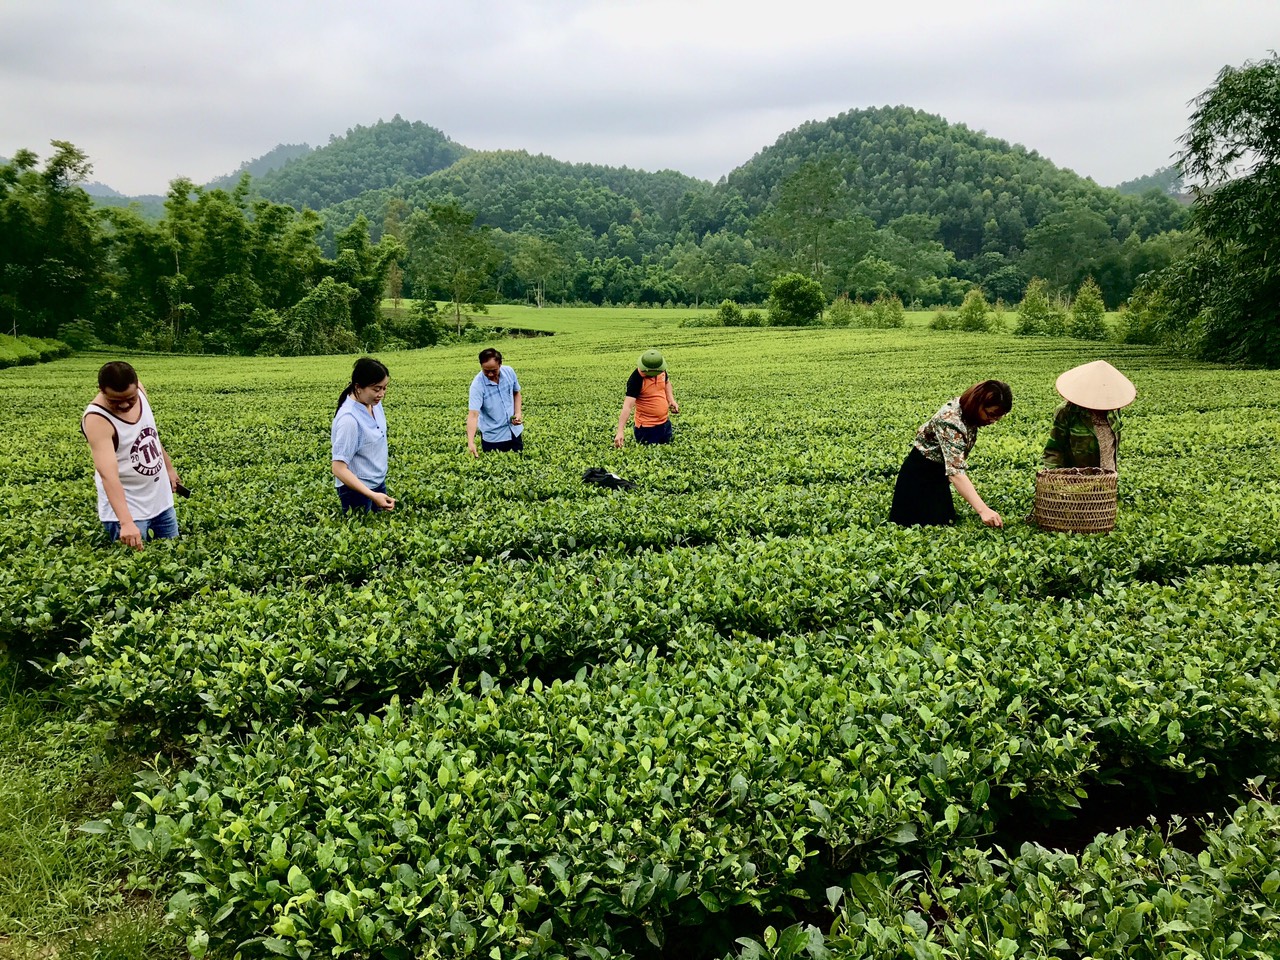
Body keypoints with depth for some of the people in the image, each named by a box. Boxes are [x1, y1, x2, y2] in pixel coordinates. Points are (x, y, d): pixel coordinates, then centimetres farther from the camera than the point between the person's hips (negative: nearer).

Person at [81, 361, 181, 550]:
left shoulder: (138, 390, -9)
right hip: (126, 507, -7)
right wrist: (126, 522, -49)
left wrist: (169, 467, 19)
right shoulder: (97, 420, -28)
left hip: (160, 498, 7)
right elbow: (108, 474, -39)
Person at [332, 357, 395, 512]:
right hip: (356, 489, -8)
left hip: (378, 482, 8)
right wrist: (372, 496, -34)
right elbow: (339, 469, -27)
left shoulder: (374, 403, -6)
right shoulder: (349, 419, -29)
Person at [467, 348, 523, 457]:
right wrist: (470, 442, -41)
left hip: (515, 430, 4)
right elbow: (473, 414, -30)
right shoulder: (478, 385, -23)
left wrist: (518, 413, -6)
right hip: (492, 436, -4)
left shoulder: (509, 372, -10)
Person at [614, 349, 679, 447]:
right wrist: (620, 432, -41)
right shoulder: (635, 379, -25)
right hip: (647, 427, -6)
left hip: (665, 423, 7)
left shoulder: (661, 370, -7)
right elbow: (627, 406, -32)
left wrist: (671, 400, 1)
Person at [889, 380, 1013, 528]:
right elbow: (956, 472, -44)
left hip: (939, 471, 9)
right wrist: (983, 510, -52)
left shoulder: (967, 409, -9)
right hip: (920, 475, -9)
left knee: (946, 521, 13)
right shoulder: (950, 422, -35)